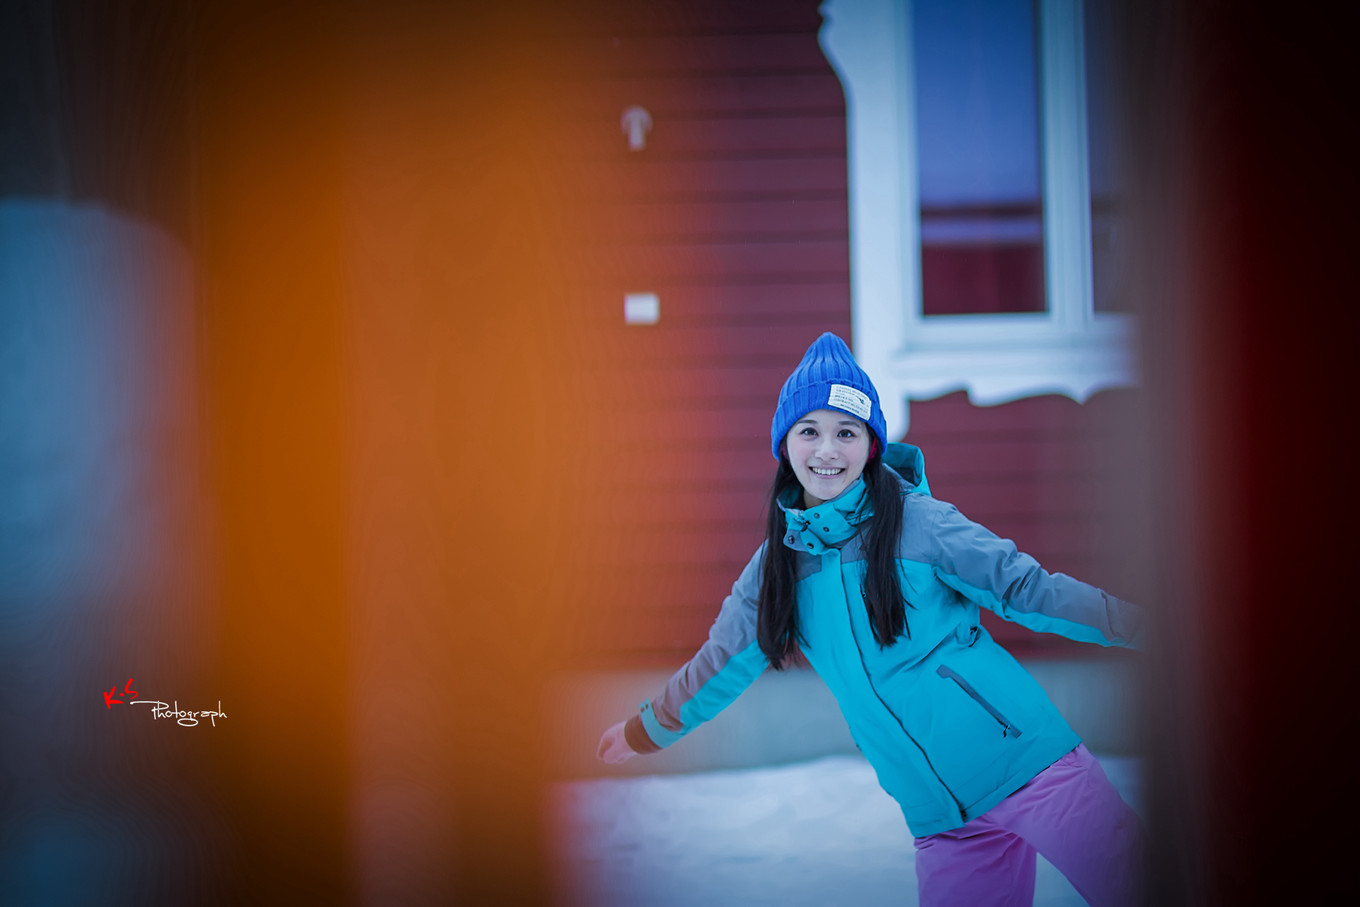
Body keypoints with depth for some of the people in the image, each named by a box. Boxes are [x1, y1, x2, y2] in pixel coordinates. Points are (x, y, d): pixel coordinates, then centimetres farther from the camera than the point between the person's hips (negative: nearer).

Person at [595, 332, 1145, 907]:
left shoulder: (916, 522, -5)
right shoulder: (776, 563, 8)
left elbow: (1028, 587, -4)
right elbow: (718, 665, 21)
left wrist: (1139, 622, -13)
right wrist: (641, 734, 31)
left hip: (1027, 763, -4)